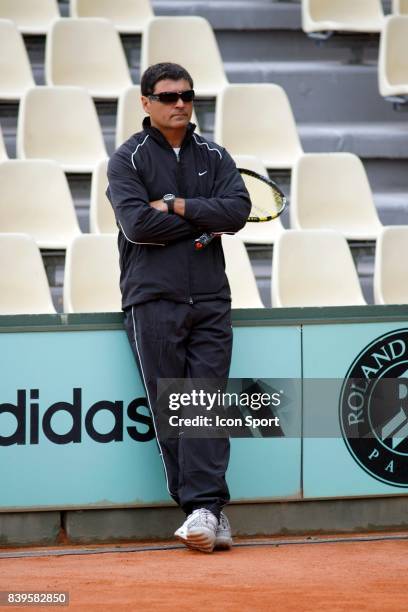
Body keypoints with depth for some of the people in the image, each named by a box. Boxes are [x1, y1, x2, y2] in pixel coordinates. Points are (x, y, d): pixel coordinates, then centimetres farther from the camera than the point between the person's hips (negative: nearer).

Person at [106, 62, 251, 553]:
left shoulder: (214, 157, 14)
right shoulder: (127, 159, 4)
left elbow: (238, 210, -3)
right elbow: (138, 224, -11)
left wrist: (176, 207, -8)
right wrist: (202, 222, -4)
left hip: (210, 300, 3)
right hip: (153, 300, -2)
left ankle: (204, 507, -14)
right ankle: (210, 516, -6)